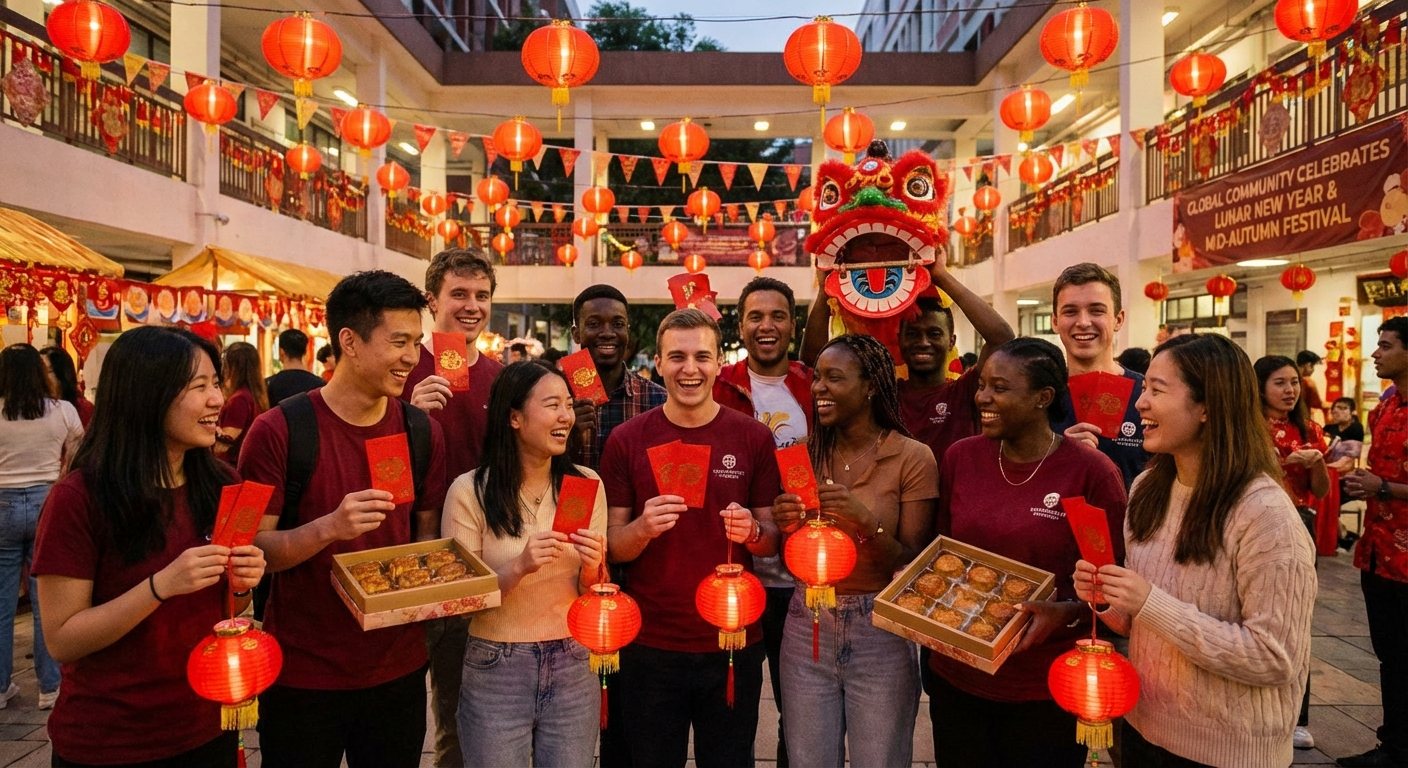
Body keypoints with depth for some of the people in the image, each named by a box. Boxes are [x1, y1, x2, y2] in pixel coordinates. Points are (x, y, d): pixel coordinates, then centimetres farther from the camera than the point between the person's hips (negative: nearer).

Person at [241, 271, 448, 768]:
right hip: (302, 673, -4)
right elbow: (251, 548, -12)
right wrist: (329, 528, -29)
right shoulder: (279, 431, -13)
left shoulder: (422, 432, 1)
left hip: (399, 667, 4)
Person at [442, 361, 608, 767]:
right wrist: (518, 568, -24)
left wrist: (592, 569, -17)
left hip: (573, 666, 3)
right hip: (495, 670, -2)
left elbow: (592, 594, 5)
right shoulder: (470, 491, -10)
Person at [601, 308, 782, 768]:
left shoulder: (753, 438, -2)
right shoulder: (627, 440, -4)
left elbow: (774, 539, 3)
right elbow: (611, 547, -1)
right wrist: (643, 528, -22)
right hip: (650, 646, 0)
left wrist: (752, 532, -19)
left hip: (734, 643, 0)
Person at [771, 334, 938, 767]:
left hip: (880, 633, -3)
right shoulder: (807, 454, 3)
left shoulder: (913, 458, -9)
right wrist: (787, 527, -13)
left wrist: (866, 520, -25)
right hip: (807, 627, 3)